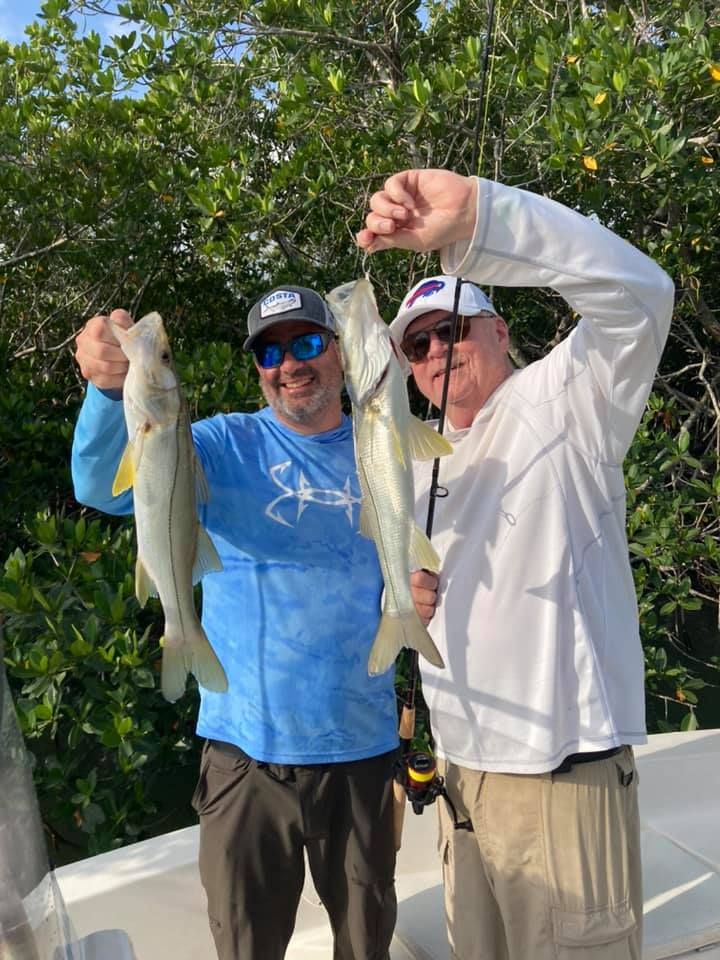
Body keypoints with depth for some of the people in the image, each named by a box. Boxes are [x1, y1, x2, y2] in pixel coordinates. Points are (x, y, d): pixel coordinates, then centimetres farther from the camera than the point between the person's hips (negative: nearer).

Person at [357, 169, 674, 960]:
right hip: (460, 762, 7)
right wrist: (405, 593, 0)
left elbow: (637, 296, -29)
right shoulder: (420, 460, 13)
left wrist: (471, 217, -39)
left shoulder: (559, 404, -10)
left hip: (560, 769, -7)